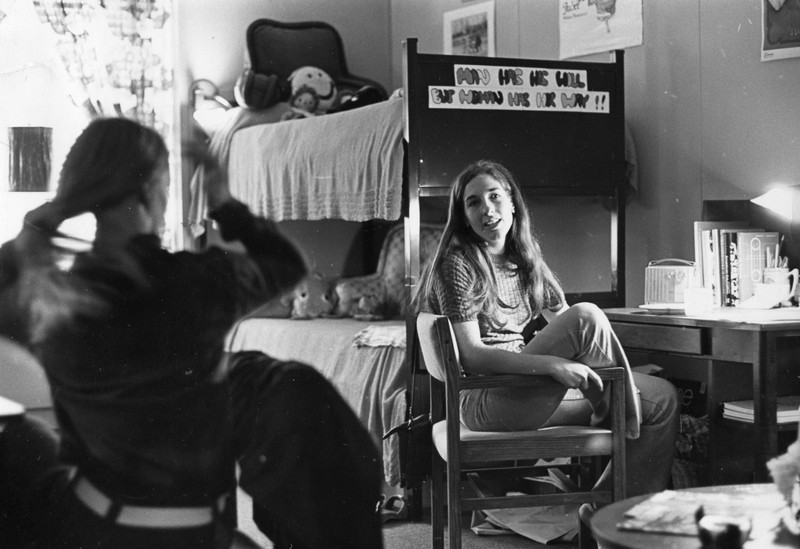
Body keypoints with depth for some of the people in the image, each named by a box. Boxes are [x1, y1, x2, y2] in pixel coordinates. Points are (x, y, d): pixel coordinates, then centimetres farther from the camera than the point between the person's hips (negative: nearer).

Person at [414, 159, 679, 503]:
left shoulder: (525, 259, 15)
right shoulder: (458, 264, -9)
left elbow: (564, 326, 12)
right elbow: (471, 356, -18)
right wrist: (552, 365, -29)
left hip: (527, 385, 8)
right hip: (486, 401, -8)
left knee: (663, 398, 3)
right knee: (586, 316, -27)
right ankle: (624, 413, -5)